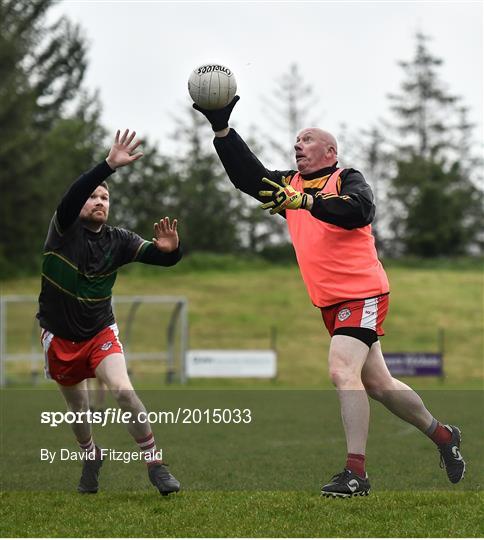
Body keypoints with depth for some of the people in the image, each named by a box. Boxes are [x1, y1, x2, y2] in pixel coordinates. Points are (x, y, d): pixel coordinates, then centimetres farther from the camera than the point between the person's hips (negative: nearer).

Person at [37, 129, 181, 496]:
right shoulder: (64, 229, -13)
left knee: (123, 390, -22)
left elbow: (162, 258, -13)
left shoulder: (118, 241, -7)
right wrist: (110, 166, -47)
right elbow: (71, 196, -33)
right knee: (79, 409, 13)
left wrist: (170, 249, -39)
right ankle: (91, 457, 41)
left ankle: (155, 464, -15)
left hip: (100, 332, 0)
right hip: (60, 336, 0)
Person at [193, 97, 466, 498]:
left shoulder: (348, 180, -7)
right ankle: (442, 435, 31)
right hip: (330, 302, 8)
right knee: (377, 384, 13)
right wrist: (222, 129, -7)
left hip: (362, 293, -8)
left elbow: (358, 211, -28)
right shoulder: (291, 185, 13)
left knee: (343, 371, -23)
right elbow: (248, 176, 2)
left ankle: (356, 472, -24)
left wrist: (306, 202, -40)